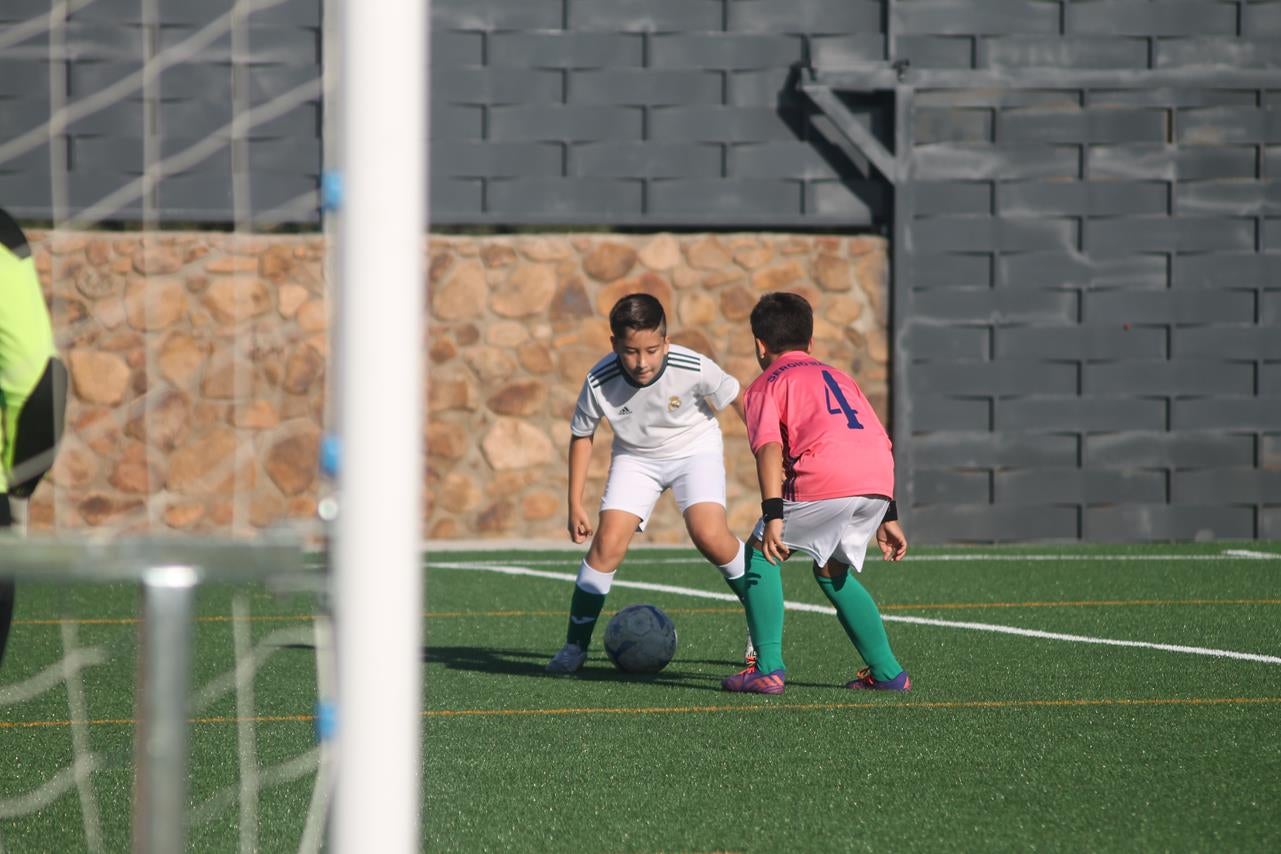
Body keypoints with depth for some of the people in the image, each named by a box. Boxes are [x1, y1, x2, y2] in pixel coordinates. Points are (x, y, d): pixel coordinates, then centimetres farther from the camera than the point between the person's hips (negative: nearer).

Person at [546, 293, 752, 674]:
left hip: (695, 447, -1)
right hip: (636, 457, 1)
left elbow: (739, 399, -11)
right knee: (608, 542, -15)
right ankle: (575, 645, 0)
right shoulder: (600, 382, -26)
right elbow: (581, 436, -7)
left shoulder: (693, 368, -30)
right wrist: (575, 505, -4)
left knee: (709, 535, -22)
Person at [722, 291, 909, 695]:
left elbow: (769, 447, -3)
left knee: (759, 555, 11)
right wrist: (887, 517, 31)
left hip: (825, 479, -6)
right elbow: (881, 443, 29)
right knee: (831, 571, 26)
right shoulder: (839, 377, 34)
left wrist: (773, 515, -11)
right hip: (879, 480, 6)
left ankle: (768, 668, -1)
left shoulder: (766, 385, 16)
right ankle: (888, 672, 23)